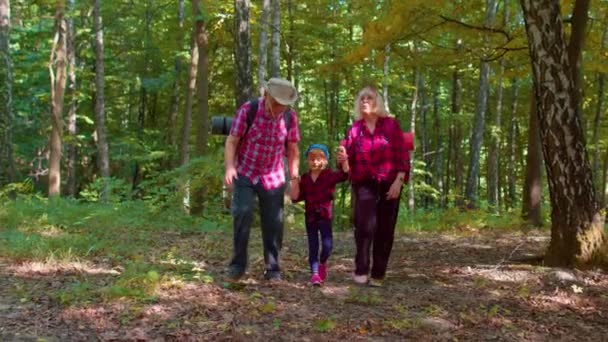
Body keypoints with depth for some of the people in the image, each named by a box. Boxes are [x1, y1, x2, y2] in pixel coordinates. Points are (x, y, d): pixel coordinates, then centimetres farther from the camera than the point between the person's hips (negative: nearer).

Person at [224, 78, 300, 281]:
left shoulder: (290, 117, -6)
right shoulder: (247, 110, -15)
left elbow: (292, 149, 5)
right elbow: (232, 141, -12)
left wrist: (294, 175, -1)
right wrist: (229, 167, -25)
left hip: (273, 177, 2)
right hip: (245, 173, -2)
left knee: (273, 222, 2)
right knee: (242, 213, -16)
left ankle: (272, 268, 15)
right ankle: (238, 264, -1)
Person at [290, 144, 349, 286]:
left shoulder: (329, 175, -5)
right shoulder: (304, 178, 3)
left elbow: (344, 174, -24)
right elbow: (295, 198, 3)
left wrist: (344, 161, -41)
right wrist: (295, 181, -9)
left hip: (325, 215, -2)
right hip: (310, 216, 2)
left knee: (327, 245, -8)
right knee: (313, 246, 4)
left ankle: (322, 264, 22)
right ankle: (314, 273, 7)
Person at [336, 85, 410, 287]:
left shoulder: (391, 125, -1)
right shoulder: (355, 128, 4)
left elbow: (402, 155, -3)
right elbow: (348, 157, 7)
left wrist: (399, 181, -12)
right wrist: (342, 157, -16)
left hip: (389, 184, 0)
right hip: (364, 184, 0)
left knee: (385, 229, 2)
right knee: (364, 224, -17)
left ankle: (378, 274, 11)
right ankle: (361, 270, -12)